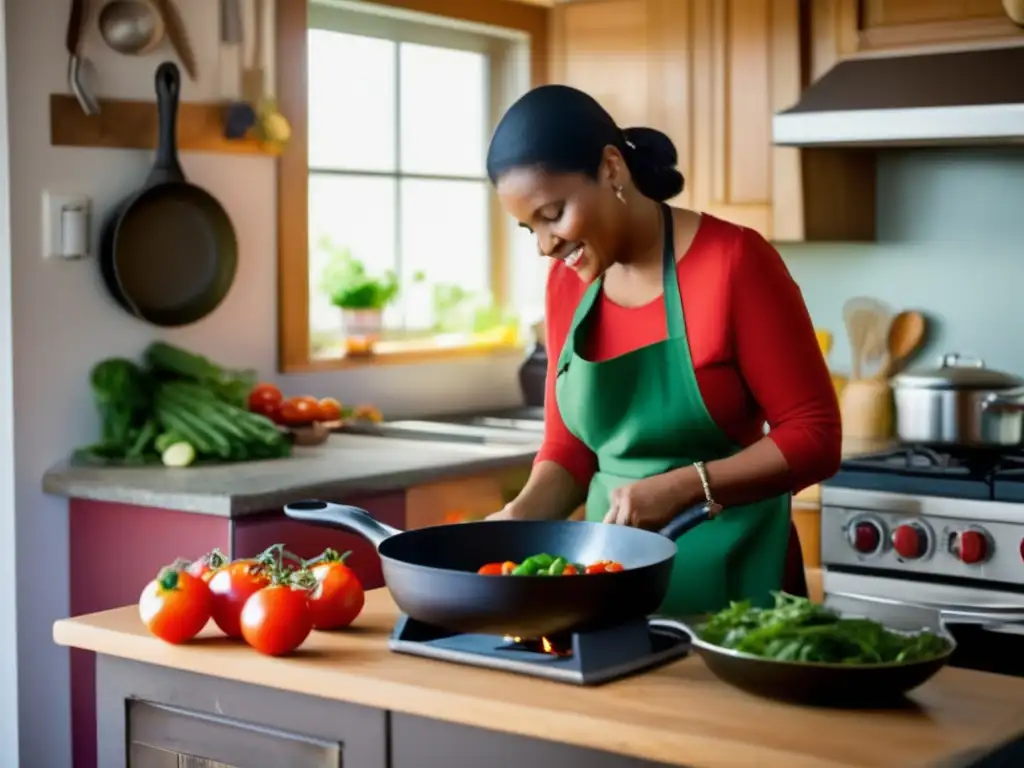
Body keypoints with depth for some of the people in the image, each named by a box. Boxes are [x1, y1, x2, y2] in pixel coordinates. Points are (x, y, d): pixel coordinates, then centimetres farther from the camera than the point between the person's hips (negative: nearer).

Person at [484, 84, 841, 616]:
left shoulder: (734, 261, -15)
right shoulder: (567, 284, 4)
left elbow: (814, 438, -13)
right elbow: (569, 448, 9)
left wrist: (683, 487, -23)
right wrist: (521, 514, -9)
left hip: (731, 577, -5)